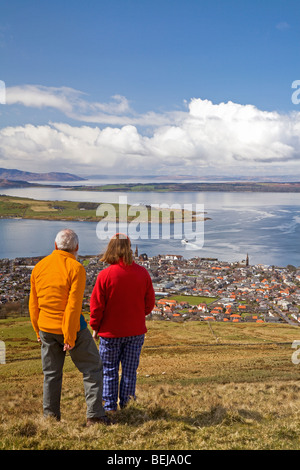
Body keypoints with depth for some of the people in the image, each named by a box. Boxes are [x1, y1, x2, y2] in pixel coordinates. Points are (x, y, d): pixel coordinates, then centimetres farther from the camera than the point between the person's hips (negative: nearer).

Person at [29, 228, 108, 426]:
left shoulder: (39, 267, 3)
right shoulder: (76, 268, -13)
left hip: (46, 329, 5)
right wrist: (70, 337, -15)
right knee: (93, 369, 8)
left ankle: (51, 417, 23)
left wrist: (38, 331, 17)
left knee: (51, 374, 16)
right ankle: (95, 415, 7)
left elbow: (33, 304, 8)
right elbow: (74, 305, -19)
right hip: (71, 327, -5)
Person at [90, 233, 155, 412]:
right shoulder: (143, 273, -5)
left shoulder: (105, 274, -15)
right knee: (130, 369, 13)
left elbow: (97, 306, -10)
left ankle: (110, 405, 20)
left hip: (111, 331, -2)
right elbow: (150, 303, 2)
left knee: (109, 370, 12)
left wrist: (95, 327, 4)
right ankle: (126, 402, 20)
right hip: (136, 331, 3)